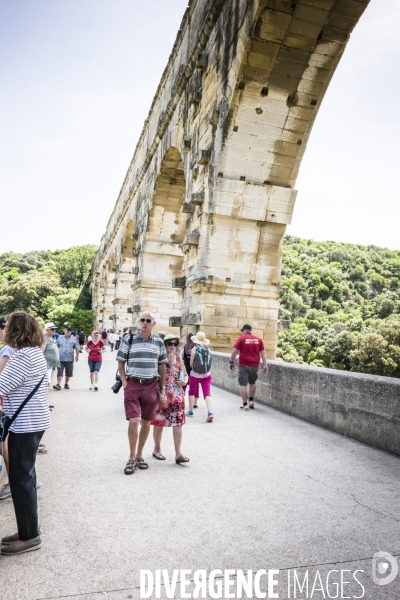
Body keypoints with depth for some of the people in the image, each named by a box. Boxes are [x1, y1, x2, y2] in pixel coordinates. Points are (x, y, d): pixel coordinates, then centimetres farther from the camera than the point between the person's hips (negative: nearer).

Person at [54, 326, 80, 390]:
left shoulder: (74, 339, 4)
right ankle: (58, 384, -9)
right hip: (61, 359, -1)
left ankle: (66, 384, 22)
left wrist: (77, 356, -1)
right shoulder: (60, 338, 5)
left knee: (68, 373, 9)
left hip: (69, 359, 1)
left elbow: (77, 348, 5)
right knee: (59, 372, -8)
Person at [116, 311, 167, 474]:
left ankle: (139, 455, 28)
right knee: (134, 421, -9)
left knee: (146, 423, 11)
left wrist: (162, 388, 7)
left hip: (152, 386, 3)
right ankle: (132, 458, 9)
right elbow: (120, 364, 3)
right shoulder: (128, 339, -2)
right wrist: (125, 383, -6)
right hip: (133, 385, -3)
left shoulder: (159, 342, 6)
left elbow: (162, 366, 11)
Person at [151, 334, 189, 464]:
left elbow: (185, 374, 16)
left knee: (178, 423, 0)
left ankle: (178, 454, 4)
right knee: (159, 422, 10)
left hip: (177, 394, 4)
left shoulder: (178, 358, 8)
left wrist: (185, 381, -3)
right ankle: (157, 449, 30)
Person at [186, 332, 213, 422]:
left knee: (192, 392, 18)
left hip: (195, 374, -2)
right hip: (207, 374, 3)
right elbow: (208, 362, 9)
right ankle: (210, 412, -19)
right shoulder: (208, 348, 4)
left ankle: (190, 411, 26)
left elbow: (191, 363, -5)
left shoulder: (195, 348, -7)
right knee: (207, 393, -2)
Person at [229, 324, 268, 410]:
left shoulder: (241, 338, -4)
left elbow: (234, 351, -8)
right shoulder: (258, 339, 8)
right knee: (252, 382, 24)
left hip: (244, 365, -4)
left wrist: (231, 362, 1)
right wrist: (265, 365, 4)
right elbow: (263, 353, 4)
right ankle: (251, 401, 25)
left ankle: (245, 405, 2)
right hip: (255, 365, 4)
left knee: (243, 384, 3)